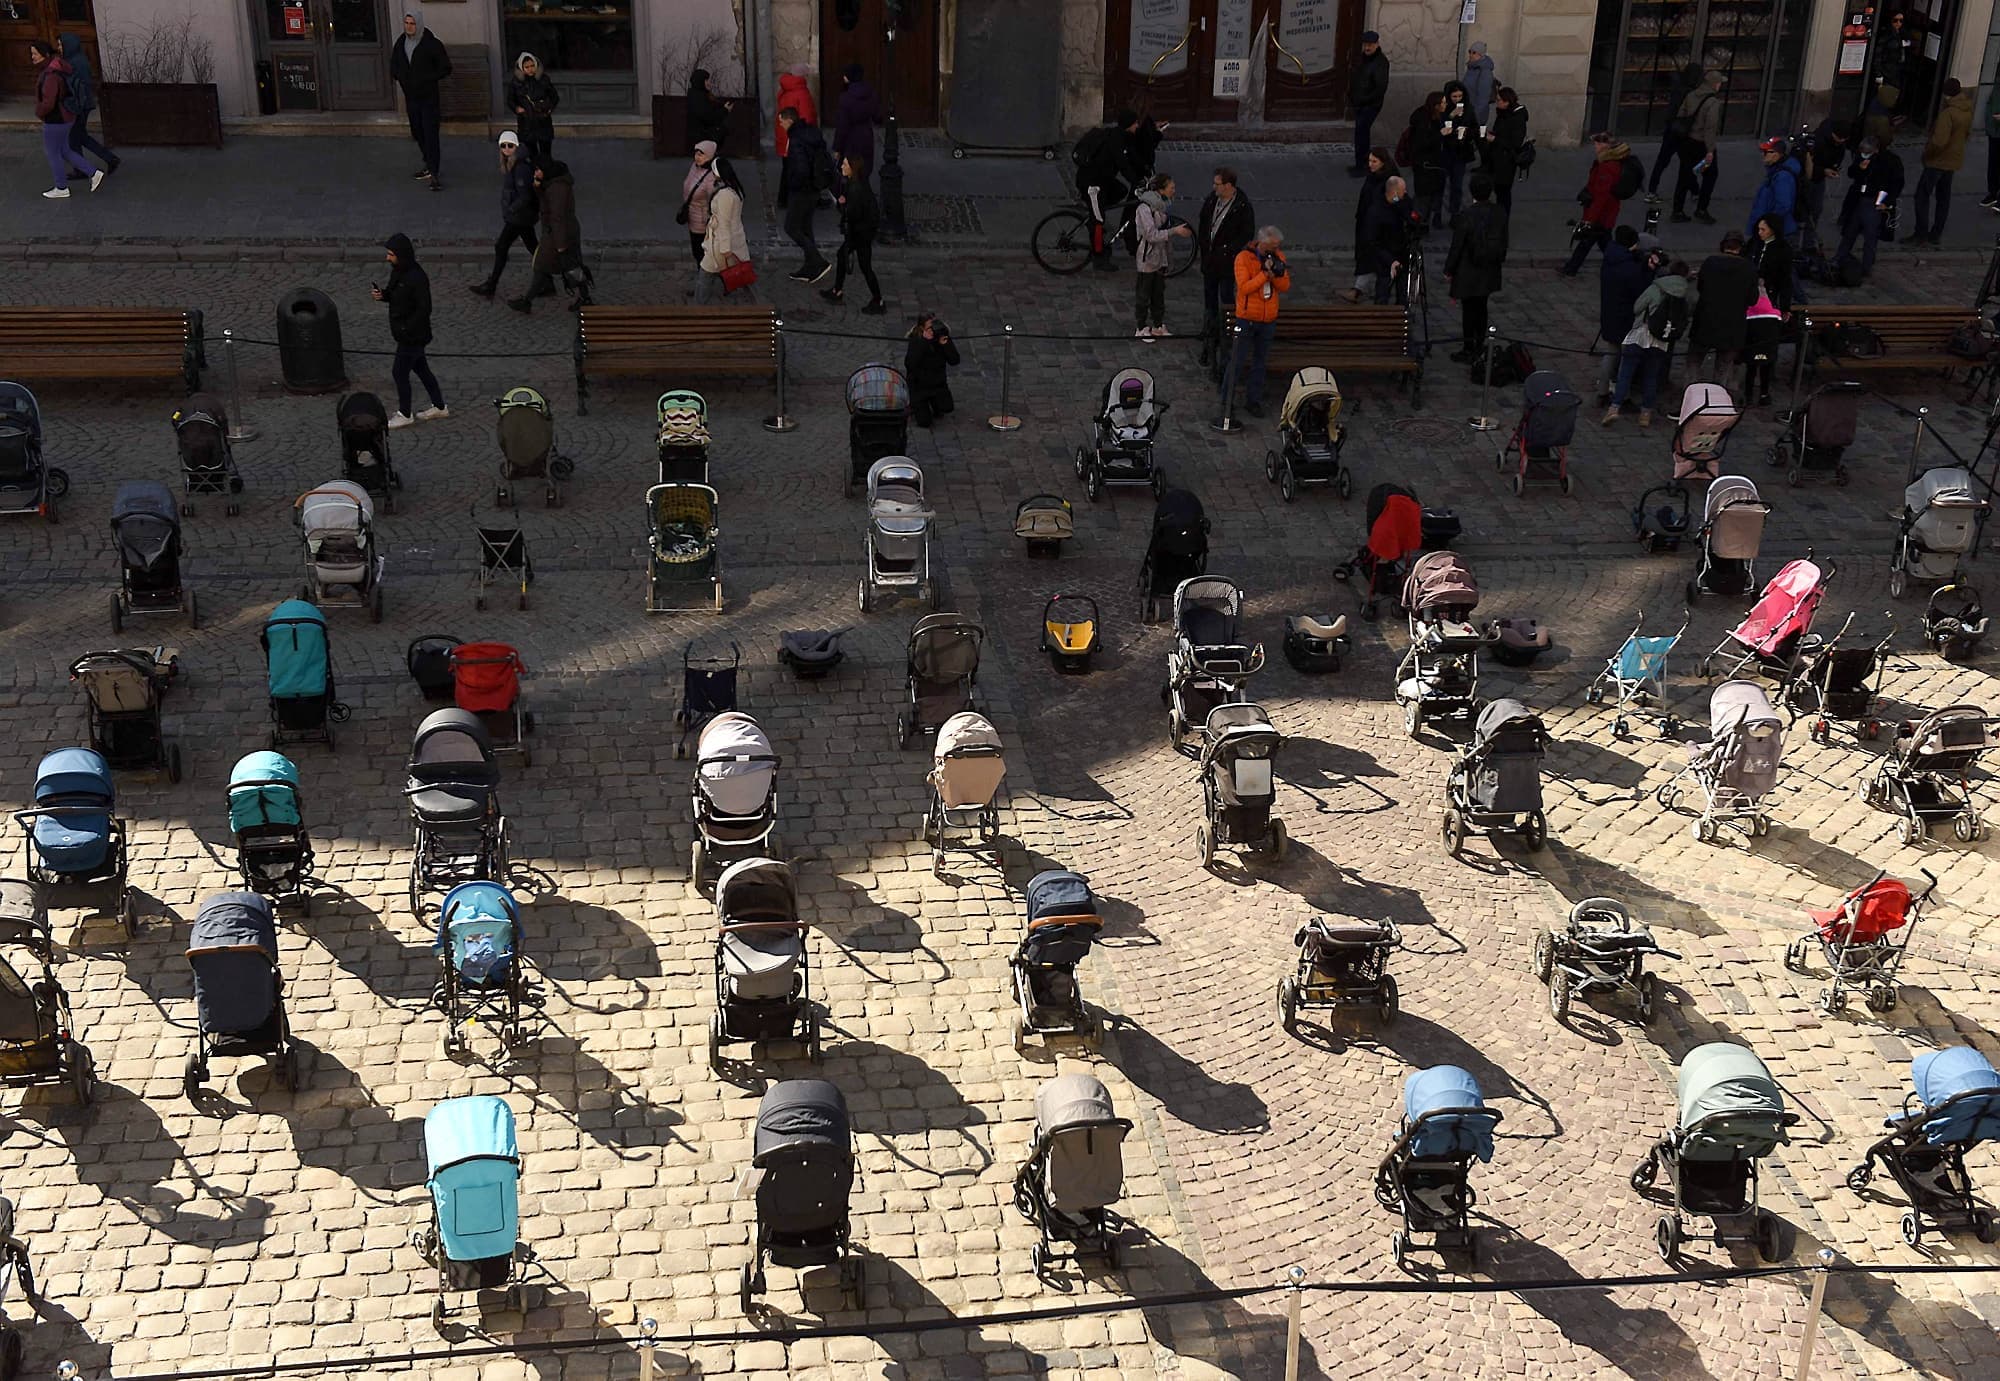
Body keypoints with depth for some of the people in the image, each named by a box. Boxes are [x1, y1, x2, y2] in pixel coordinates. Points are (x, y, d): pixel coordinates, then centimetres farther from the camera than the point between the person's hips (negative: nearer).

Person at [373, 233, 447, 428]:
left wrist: (405, 329, -23)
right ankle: (439, 407, 33)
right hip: (406, 332, 9)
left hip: (412, 335, -9)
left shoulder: (417, 278, -26)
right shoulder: (397, 271, 2)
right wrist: (382, 295, -6)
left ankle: (405, 415, 17)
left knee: (399, 372, 1)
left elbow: (424, 309, -24)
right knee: (420, 368, 19)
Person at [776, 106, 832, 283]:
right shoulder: (811, 132, 6)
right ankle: (809, 269, 23)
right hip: (814, 189, 9)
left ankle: (820, 263, -4)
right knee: (805, 227, 18)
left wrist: (792, 187, -13)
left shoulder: (796, 141, -24)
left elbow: (801, 170, -30)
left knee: (791, 228, 1)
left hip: (802, 191, -9)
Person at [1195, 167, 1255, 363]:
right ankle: (1210, 334, 29)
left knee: (1226, 298, 0)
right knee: (1209, 297, 16)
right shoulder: (1211, 200, 0)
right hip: (1209, 259, 7)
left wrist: (1226, 251, -16)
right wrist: (1202, 248, 6)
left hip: (1227, 261, -7)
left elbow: (1246, 234, -14)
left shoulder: (1243, 207, -18)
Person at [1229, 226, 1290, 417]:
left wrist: (1277, 273, -19)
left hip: (1268, 320, 4)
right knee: (1239, 361, 1)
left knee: (1259, 362, 11)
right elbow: (1244, 287, -20)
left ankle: (1253, 401, 19)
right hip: (1247, 318, -4)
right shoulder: (1244, 258, -12)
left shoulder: (1278, 256, 3)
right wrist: (1266, 273, -24)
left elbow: (1285, 287, 0)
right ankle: (1227, 399, 15)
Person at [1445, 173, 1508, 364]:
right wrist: (1499, 261, 20)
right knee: (1481, 307, 20)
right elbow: (1504, 243, 3)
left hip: (1468, 274, -5)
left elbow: (1456, 246, -16)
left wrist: (1448, 269, -3)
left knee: (1468, 309, 7)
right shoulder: (1500, 214, -8)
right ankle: (1480, 345, 32)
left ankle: (1469, 350, 16)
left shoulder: (1465, 217, -23)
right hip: (1490, 273, 5)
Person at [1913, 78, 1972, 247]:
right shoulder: (1967, 111, 2)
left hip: (1938, 161, -8)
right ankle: (1935, 235, 22)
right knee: (1943, 198, 15)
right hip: (1953, 161, 8)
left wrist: (1927, 152, -14)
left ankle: (1921, 234, -2)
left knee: (1922, 196, 0)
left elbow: (1939, 141, -31)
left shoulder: (1948, 113, -25)